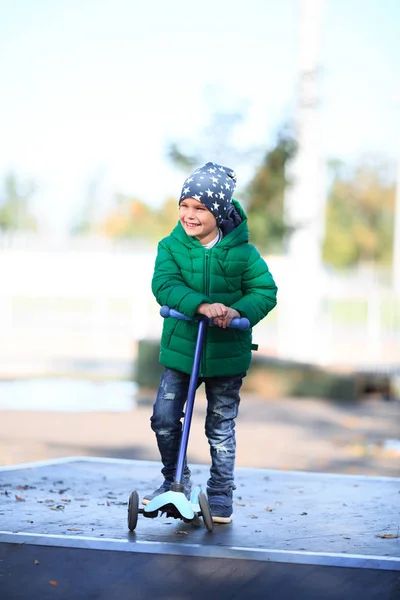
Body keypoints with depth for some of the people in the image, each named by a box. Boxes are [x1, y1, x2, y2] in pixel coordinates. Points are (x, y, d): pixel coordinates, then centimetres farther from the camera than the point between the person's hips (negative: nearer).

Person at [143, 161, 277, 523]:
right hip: (179, 347, 2)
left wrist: (238, 311, -24)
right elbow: (164, 285, -21)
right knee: (164, 418, -2)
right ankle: (174, 481, 21)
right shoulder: (171, 246, -7)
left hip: (226, 353, -1)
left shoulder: (242, 253, -9)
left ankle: (221, 493, 22)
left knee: (221, 427, 7)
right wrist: (201, 305, -36)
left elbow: (266, 291, -4)